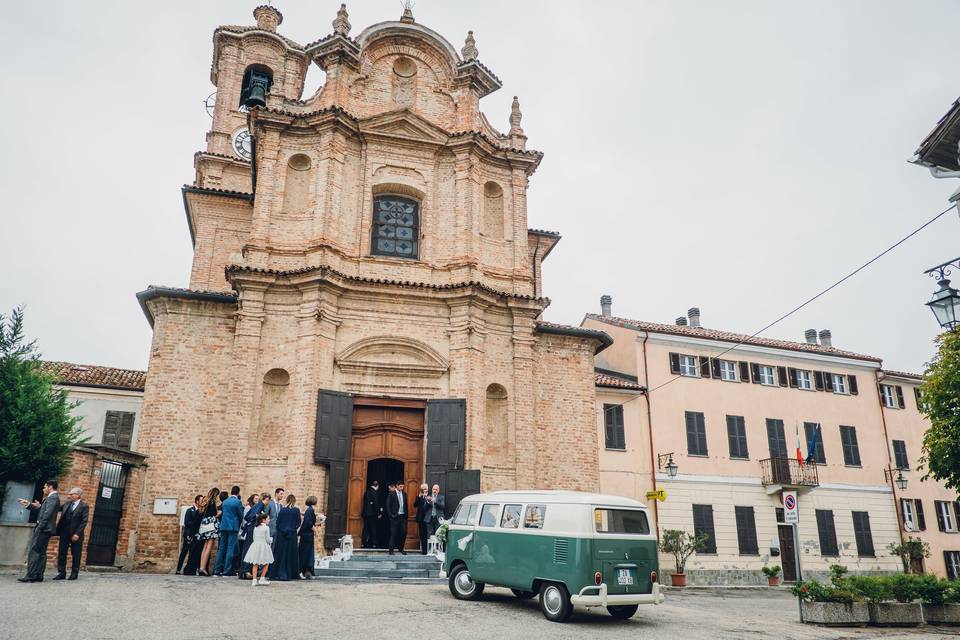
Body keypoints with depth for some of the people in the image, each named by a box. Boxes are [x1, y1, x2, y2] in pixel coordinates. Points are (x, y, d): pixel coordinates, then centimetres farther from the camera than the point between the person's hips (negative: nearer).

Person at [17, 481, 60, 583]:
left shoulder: (52, 498, -12)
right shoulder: (52, 498, 21)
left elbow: (47, 514, -20)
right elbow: (41, 510, 19)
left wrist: (39, 527, -21)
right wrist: (28, 504, 14)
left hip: (44, 528, -10)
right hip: (44, 529, 10)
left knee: (33, 551, -10)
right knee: (41, 552, 10)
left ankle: (31, 576, -12)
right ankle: (39, 576, 11)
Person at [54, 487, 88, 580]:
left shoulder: (84, 506, -7)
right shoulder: (67, 504, 11)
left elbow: (84, 521, -12)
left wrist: (77, 534, -18)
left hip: (75, 535, -5)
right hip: (64, 533, 5)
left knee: (75, 555, 4)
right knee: (61, 554, 7)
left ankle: (74, 573, 13)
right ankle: (61, 573, 16)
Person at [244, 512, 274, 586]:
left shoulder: (255, 527, 8)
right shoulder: (266, 528, -10)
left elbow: (254, 537, 12)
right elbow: (267, 539, -9)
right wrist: (271, 540, 10)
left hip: (256, 545, 6)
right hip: (263, 545, -6)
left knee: (255, 564, 8)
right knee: (266, 563, 9)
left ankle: (254, 580, 6)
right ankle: (262, 579, 8)